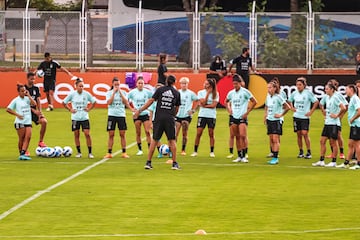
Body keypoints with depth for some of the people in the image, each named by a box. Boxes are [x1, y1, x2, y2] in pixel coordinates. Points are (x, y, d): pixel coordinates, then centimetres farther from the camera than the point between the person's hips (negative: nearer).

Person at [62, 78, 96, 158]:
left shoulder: (86, 94, -4)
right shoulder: (72, 94, -4)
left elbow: (93, 102, 12)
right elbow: (64, 103, 8)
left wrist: (89, 109, 0)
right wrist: (70, 109, -1)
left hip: (84, 117, -1)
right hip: (75, 118, 1)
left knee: (87, 134, -8)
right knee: (76, 135, 5)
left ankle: (90, 153, -2)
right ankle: (79, 152, 16)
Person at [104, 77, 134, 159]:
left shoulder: (123, 92, 6)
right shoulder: (109, 93, 4)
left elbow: (126, 103, -6)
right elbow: (109, 102, -10)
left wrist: (120, 92, -8)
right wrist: (114, 92, -11)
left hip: (121, 115, 1)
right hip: (112, 115, -1)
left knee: (122, 134, 0)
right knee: (111, 134, -1)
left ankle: (124, 153, 5)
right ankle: (109, 153, 3)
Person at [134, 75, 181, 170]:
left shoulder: (160, 90, 4)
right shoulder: (176, 93, 8)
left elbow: (151, 101, -1)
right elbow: (177, 108, 14)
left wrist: (140, 110, 2)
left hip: (159, 117, 0)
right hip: (170, 118, 0)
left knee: (154, 140, 6)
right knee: (172, 140, 6)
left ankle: (148, 162, 6)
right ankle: (174, 163, 4)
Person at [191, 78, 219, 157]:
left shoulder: (215, 94, -1)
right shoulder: (201, 92, 2)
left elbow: (213, 105, -10)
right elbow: (203, 103, -11)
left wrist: (204, 105, -11)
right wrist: (208, 93, -11)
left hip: (211, 116, -1)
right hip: (202, 115, 1)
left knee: (211, 134, 2)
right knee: (198, 134, -3)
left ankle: (212, 152, 10)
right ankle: (195, 151, 4)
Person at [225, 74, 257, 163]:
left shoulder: (245, 92, -7)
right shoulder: (231, 93, 8)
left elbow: (254, 102, -4)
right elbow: (226, 101, 28)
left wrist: (247, 112, -7)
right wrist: (229, 109, 10)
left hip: (242, 117, -5)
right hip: (233, 117, 5)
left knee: (243, 136, -15)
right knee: (237, 137, 7)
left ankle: (244, 156, -12)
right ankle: (239, 156, 12)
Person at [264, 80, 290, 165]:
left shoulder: (278, 97, -14)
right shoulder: (268, 97, 7)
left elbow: (288, 107, -16)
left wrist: (281, 115, -12)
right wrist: (265, 115, 15)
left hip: (277, 120, -7)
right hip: (270, 120, 7)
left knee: (275, 139, -9)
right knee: (271, 139, 7)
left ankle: (276, 158, -8)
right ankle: (274, 156, 13)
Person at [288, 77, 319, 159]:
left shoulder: (308, 93, -9)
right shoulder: (294, 93, 4)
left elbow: (316, 102, -4)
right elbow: (290, 101, 24)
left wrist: (311, 112, -8)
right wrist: (292, 108, 7)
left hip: (305, 117, -4)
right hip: (296, 117, 4)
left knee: (305, 133, -12)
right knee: (299, 134, 6)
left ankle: (309, 152, -5)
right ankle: (301, 151, 15)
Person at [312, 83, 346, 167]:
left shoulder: (335, 98, -14)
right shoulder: (327, 97, 11)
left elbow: (343, 108, -24)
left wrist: (337, 115, -16)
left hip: (334, 123, -9)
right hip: (327, 122, 9)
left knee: (333, 142, -1)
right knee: (322, 141, 7)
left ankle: (334, 162, 6)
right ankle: (321, 161, 10)